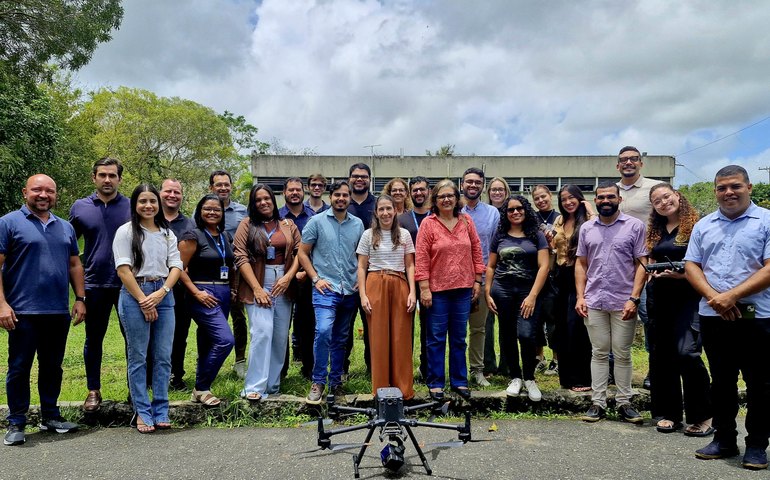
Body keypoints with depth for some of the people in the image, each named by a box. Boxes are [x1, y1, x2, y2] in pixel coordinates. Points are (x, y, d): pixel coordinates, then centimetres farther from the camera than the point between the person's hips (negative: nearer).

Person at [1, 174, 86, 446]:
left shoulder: (65, 227, 15)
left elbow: (75, 265, 17)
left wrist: (80, 298, 8)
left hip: (59, 312, 5)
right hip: (23, 312, -5)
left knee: (52, 367, 12)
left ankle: (50, 416, 23)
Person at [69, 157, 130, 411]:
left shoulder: (132, 207, 0)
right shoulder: (80, 207, 3)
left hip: (128, 284, -1)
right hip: (95, 284, 1)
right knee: (93, 339, 11)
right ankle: (93, 390, 24)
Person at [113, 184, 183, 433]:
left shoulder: (167, 233, 14)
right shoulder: (126, 231, 1)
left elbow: (176, 266, 7)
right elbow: (123, 269, -7)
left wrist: (161, 292, -9)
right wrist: (143, 300, -11)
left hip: (163, 295, 4)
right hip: (135, 295, -4)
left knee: (163, 357, 4)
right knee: (138, 357, 2)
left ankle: (161, 412, 13)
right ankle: (142, 413, 10)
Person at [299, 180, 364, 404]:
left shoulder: (358, 224, 9)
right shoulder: (317, 221, 0)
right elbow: (303, 253, 2)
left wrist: (361, 278, 6)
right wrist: (315, 278, -6)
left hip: (350, 291, 4)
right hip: (326, 289, -4)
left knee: (341, 339, 11)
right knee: (323, 331, -22)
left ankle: (335, 382, 24)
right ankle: (318, 382, -8)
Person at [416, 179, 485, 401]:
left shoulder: (466, 221, 5)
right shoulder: (428, 224, -5)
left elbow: (476, 251, 9)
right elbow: (421, 258, -8)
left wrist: (477, 281, 6)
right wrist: (424, 288, -13)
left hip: (463, 289, 3)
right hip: (437, 290, -3)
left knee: (459, 339, 13)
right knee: (436, 339, 5)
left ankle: (459, 381, 24)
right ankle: (435, 383, 15)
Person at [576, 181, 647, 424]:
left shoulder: (634, 226, -1)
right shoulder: (587, 228, 9)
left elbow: (641, 265, -4)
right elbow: (581, 264, 10)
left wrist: (633, 299, -12)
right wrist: (580, 297, 1)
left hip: (623, 302, -2)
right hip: (594, 302, 3)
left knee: (622, 354, 6)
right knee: (599, 353, 8)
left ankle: (624, 403, 17)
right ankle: (598, 402, 14)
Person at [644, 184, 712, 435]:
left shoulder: (696, 226, -5)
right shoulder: (656, 230, 13)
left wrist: (684, 274, -21)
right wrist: (651, 271, 4)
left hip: (687, 295, -6)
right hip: (659, 297, 7)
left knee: (687, 352, -17)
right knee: (661, 355, 8)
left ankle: (703, 416, -2)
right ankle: (669, 413, 19)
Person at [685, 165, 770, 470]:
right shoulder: (704, 225, 11)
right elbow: (691, 267, 6)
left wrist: (732, 296, -19)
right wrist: (714, 297, -10)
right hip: (712, 317, 4)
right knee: (721, 382, 13)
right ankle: (724, 439, 25)